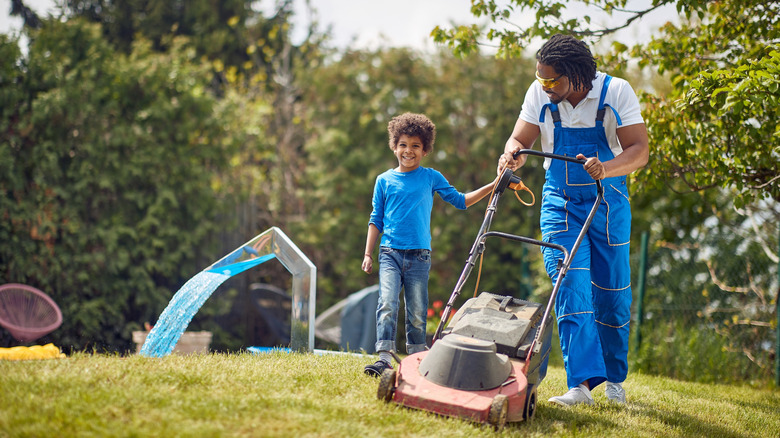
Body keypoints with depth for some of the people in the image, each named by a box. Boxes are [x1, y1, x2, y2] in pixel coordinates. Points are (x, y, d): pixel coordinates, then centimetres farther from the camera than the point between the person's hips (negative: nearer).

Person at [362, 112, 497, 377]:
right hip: (390, 253, 0)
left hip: (419, 255, 0)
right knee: (387, 304, -16)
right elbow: (376, 220, 13)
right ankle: (384, 357, -18)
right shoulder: (384, 180, 10)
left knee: (417, 312, 1)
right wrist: (368, 254, 8)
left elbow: (460, 201, 17)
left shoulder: (431, 178, 10)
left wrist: (492, 187, 10)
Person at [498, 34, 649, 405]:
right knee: (570, 285, -16)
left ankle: (614, 378, 24)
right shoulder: (539, 95, -7)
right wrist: (514, 153, -25)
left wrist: (604, 169, -36)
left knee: (612, 292, 5)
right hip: (560, 201, 1)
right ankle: (582, 382, -22)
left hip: (607, 201, -1)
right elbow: (520, 138, -1)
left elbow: (639, 149, -17)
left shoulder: (616, 93, -14)